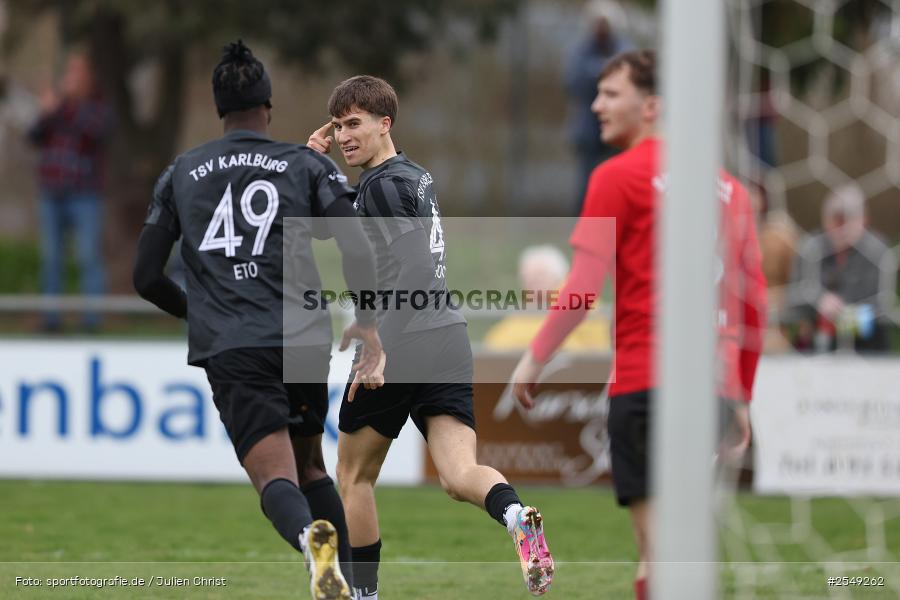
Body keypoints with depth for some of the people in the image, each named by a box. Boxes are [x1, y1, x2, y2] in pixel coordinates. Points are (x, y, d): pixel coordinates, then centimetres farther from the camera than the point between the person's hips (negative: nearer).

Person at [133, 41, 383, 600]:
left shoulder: (181, 174, 13)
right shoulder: (308, 164, 7)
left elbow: (147, 278, 13)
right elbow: (358, 249, -6)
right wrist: (368, 320, 8)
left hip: (229, 350, -1)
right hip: (303, 340, 1)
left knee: (276, 479, -11)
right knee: (310, 467, 21)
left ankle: (310, 535, -44)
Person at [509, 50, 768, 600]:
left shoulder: (620, 176, -4)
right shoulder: (727, 186, 15)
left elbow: (585, 287, -10)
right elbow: (754, 301, 16)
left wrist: (535, 358, 0)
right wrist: (740, 396, 21)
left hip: (647, 383, -6)